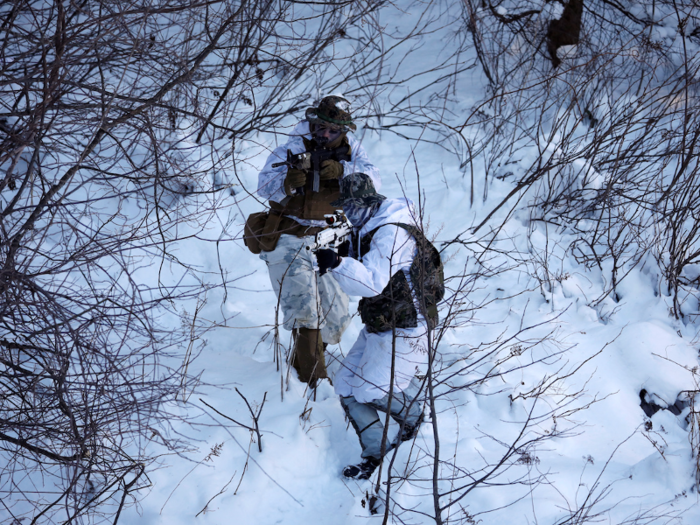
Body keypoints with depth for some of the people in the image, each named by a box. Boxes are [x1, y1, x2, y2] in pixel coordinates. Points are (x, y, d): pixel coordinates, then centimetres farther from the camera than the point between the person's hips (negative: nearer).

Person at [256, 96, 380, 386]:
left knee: (336, 316, 11)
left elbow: (373, 179, -18)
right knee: (303, 310, -17)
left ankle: (304, 359, 35)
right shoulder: (292, 150, -14)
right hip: (289, 240, -5)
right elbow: (264, 185, -25)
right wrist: (287, 183, -47)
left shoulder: (350, 150, -3)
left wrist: (342, 170, -36)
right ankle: (313, 379, -11)